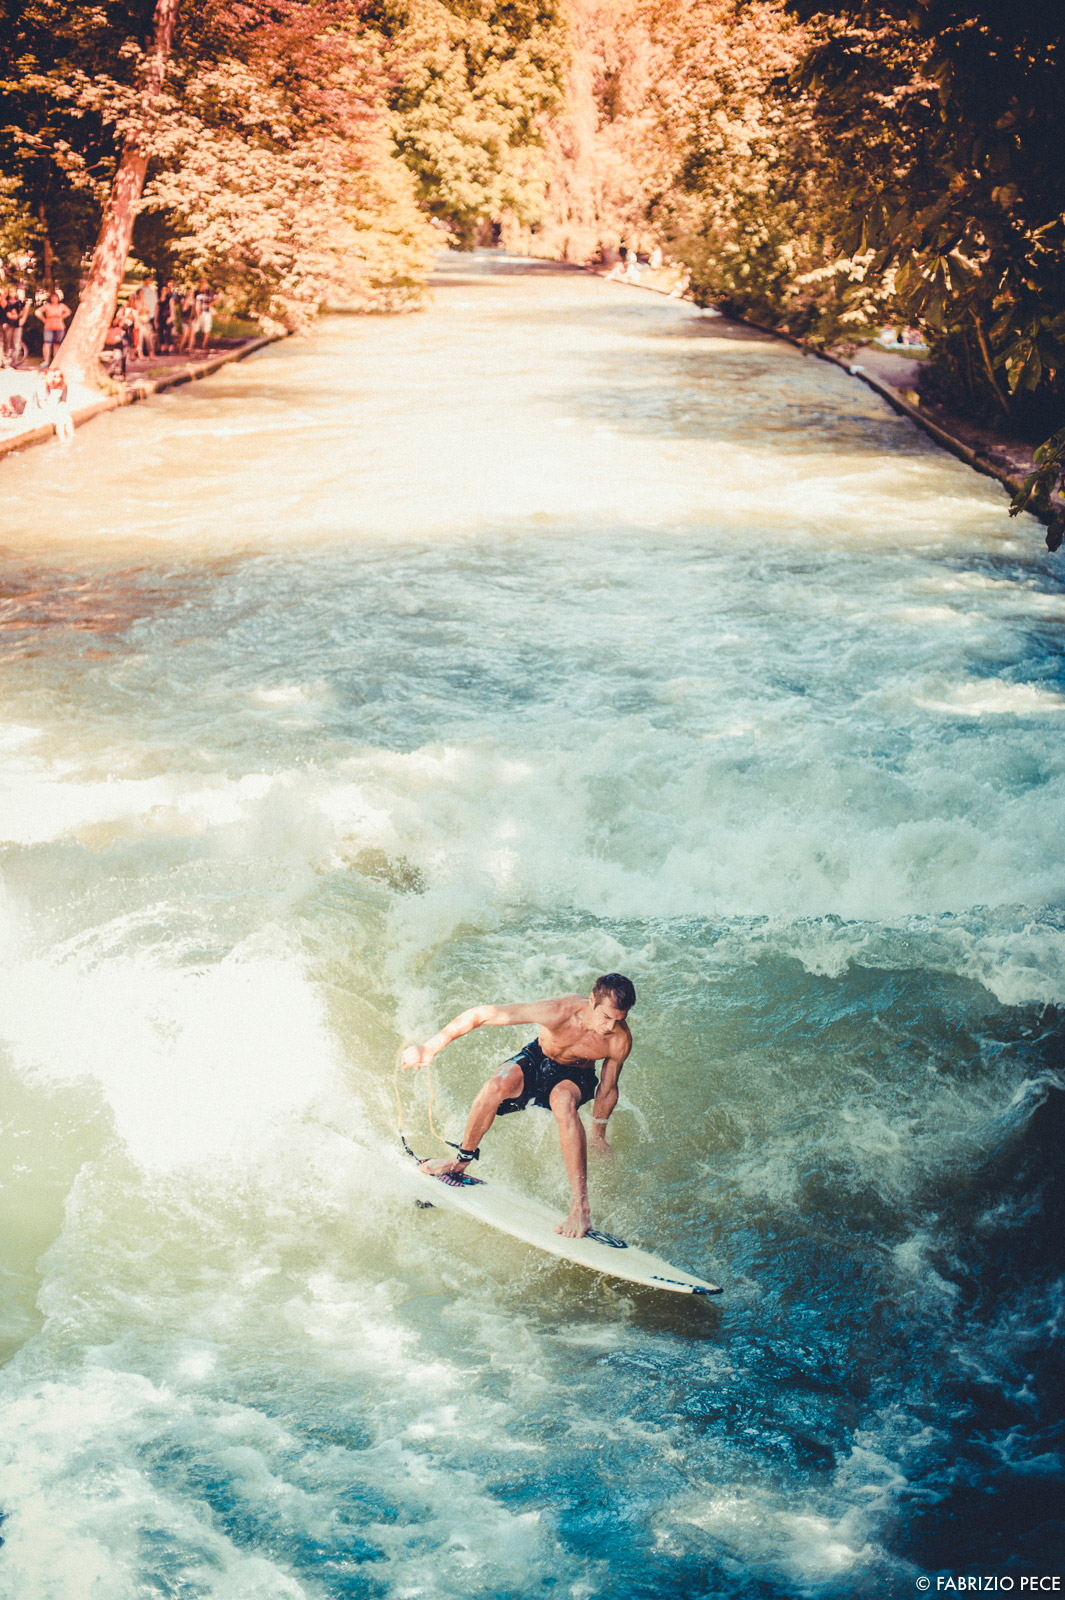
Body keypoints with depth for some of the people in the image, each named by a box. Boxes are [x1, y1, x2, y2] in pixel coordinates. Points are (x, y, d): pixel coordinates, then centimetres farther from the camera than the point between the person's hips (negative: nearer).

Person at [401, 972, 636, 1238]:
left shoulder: (620, 1041, -28)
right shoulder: (560, 1011, -36)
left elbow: (607, 1088, -6)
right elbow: (482, 1015, -36)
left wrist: (598, 1135, 8)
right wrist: (430, 1048, -37)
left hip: (574, 1076, 0)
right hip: (537, 1059, 0)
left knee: (562, 1100, -37)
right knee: (498, 1085, -32)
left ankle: (580, 1207, -35)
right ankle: (463, 1159, -3)